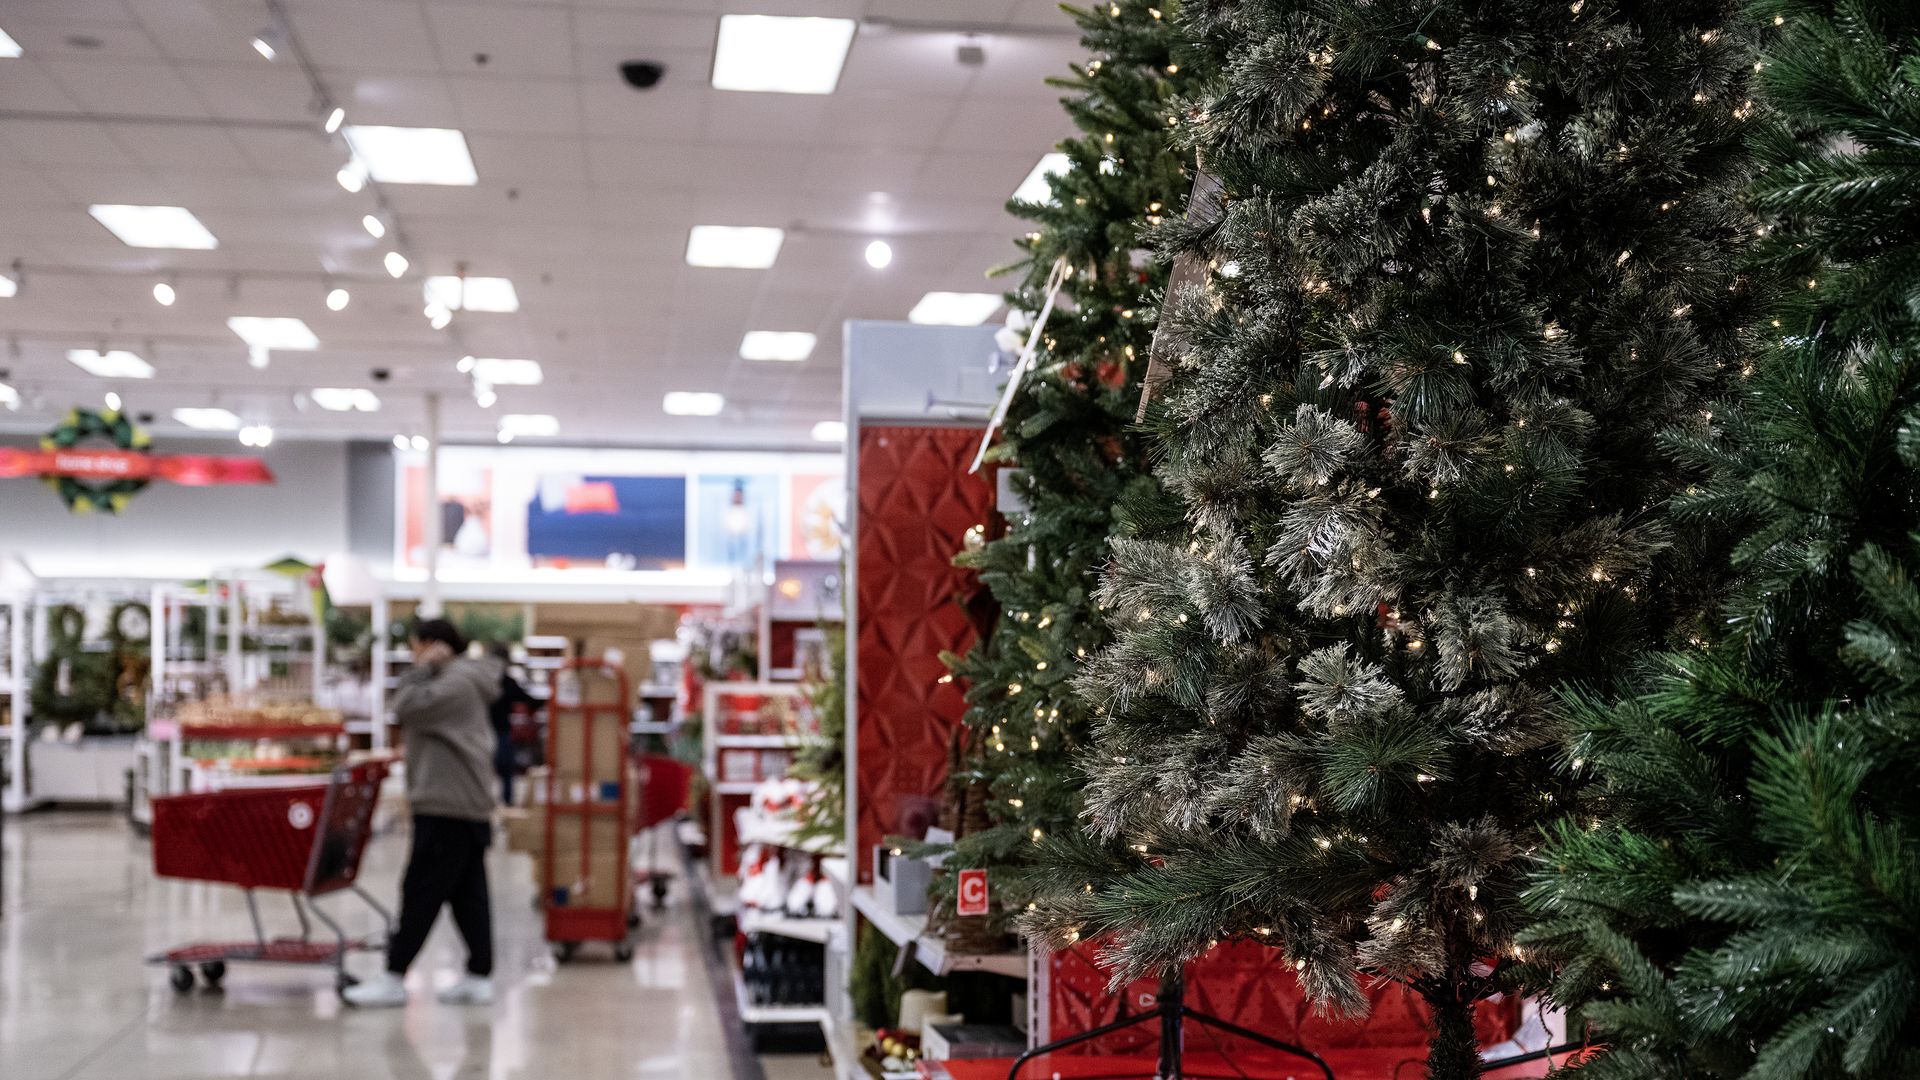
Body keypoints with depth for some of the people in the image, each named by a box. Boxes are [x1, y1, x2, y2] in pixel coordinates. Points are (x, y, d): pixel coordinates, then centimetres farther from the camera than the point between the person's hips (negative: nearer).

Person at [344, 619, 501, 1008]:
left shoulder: (458, 683, -12)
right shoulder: (460, 682, 21)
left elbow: (406, 707, -19)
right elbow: (410, 710, 23)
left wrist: (425, 667, -10)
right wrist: (427, 669, 14)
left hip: (447, 810, -10)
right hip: (467, 808, 10)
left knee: (420, 892, -7)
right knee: (468, 895, 8)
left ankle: (394, 977, -3)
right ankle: (480, 977, 9)